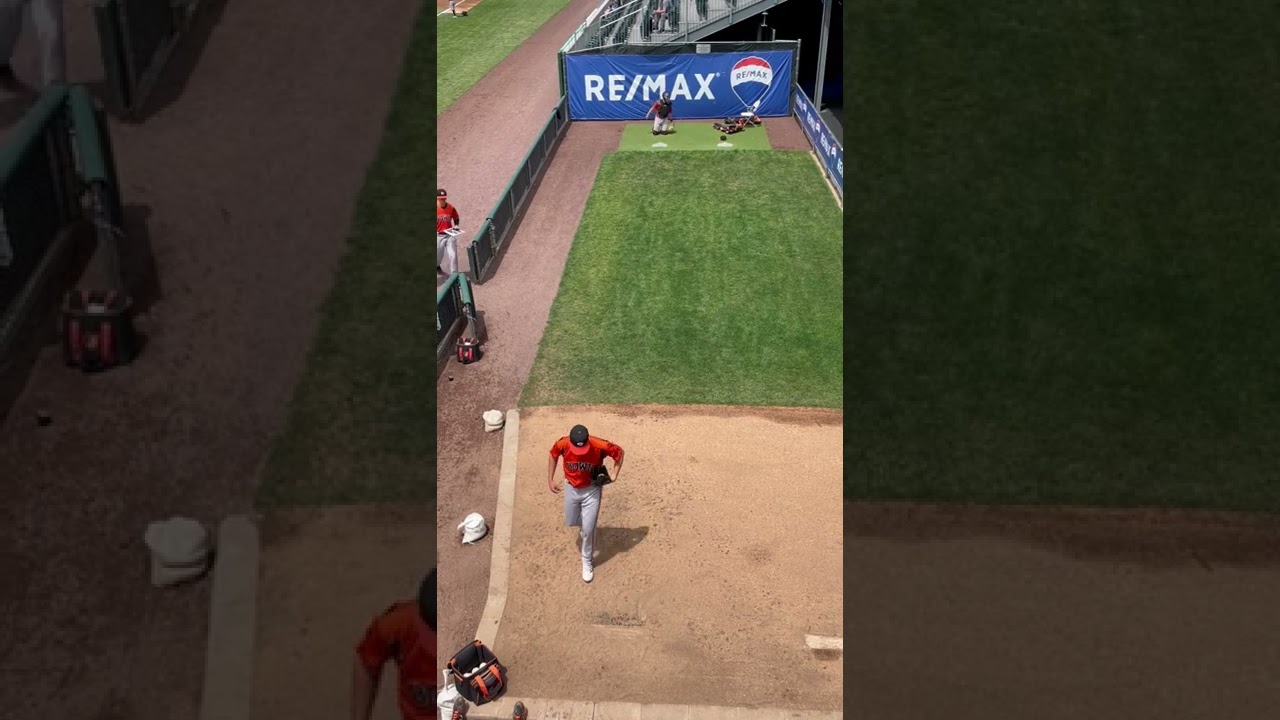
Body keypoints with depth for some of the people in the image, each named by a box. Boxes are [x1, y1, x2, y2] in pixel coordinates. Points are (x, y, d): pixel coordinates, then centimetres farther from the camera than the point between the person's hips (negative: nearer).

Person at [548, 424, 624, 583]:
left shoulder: (599, 446, -31)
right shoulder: (563, 444, -27)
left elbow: (619, 452, -11)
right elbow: (553, 456, -2)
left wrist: (614, 476, -14)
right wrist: (550, 479, -3)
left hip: (591, 490, -2)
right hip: (571, 489, 2)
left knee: (588, 529, 1)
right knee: (570, 522, 19)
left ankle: (587, 561, 26)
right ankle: (583, 524, 56)